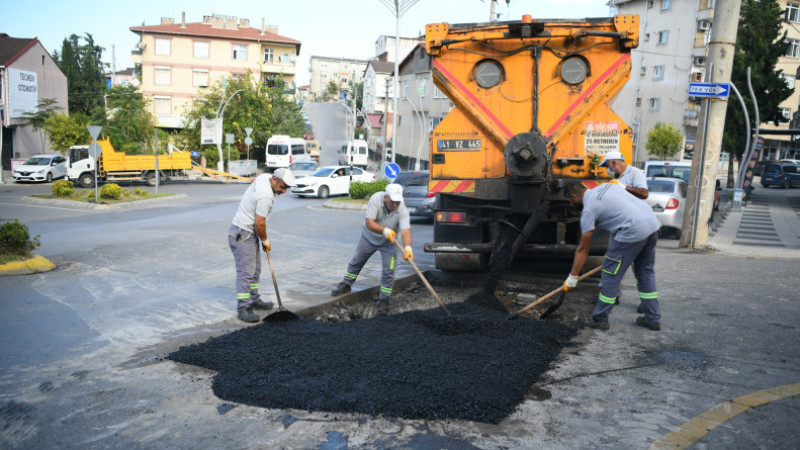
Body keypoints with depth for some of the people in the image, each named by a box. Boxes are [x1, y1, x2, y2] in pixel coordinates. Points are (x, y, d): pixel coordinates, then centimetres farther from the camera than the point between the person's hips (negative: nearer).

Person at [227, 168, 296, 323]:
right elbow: (259, 223, -24)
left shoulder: (264, 177, 2)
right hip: (242, 234, -11)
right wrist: (265, 241, -9)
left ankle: (254, 300, 27)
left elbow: (254, 180, 28)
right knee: (246, 271, -13)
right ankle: (243, 308, -12)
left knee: (255, 269, 16)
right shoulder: (266, 196, -27)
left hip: (249, 232, 11)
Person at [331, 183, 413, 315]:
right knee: (356, 261, 15)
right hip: (369, 237, 1)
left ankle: (384, 300, 6)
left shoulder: (402, 210, -29)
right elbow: (369, 223, -31)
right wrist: (385, 230, -43)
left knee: (389, 270, -8)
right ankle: (346, 285, 39)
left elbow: (406, 230, -40)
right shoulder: (376, 199, -30)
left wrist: (408, 248, -56)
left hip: (388, 242, -1)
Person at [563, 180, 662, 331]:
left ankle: (600, 319, 11)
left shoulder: (589, 209, -2)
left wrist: (572, 277, 7)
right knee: (646, 273, 21)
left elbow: (583, 249, 1)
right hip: (652, 222, 9)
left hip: (633, 231, -9)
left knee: (610, 275, 3)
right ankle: (653, 319, 27)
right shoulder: (606, 186, 20)